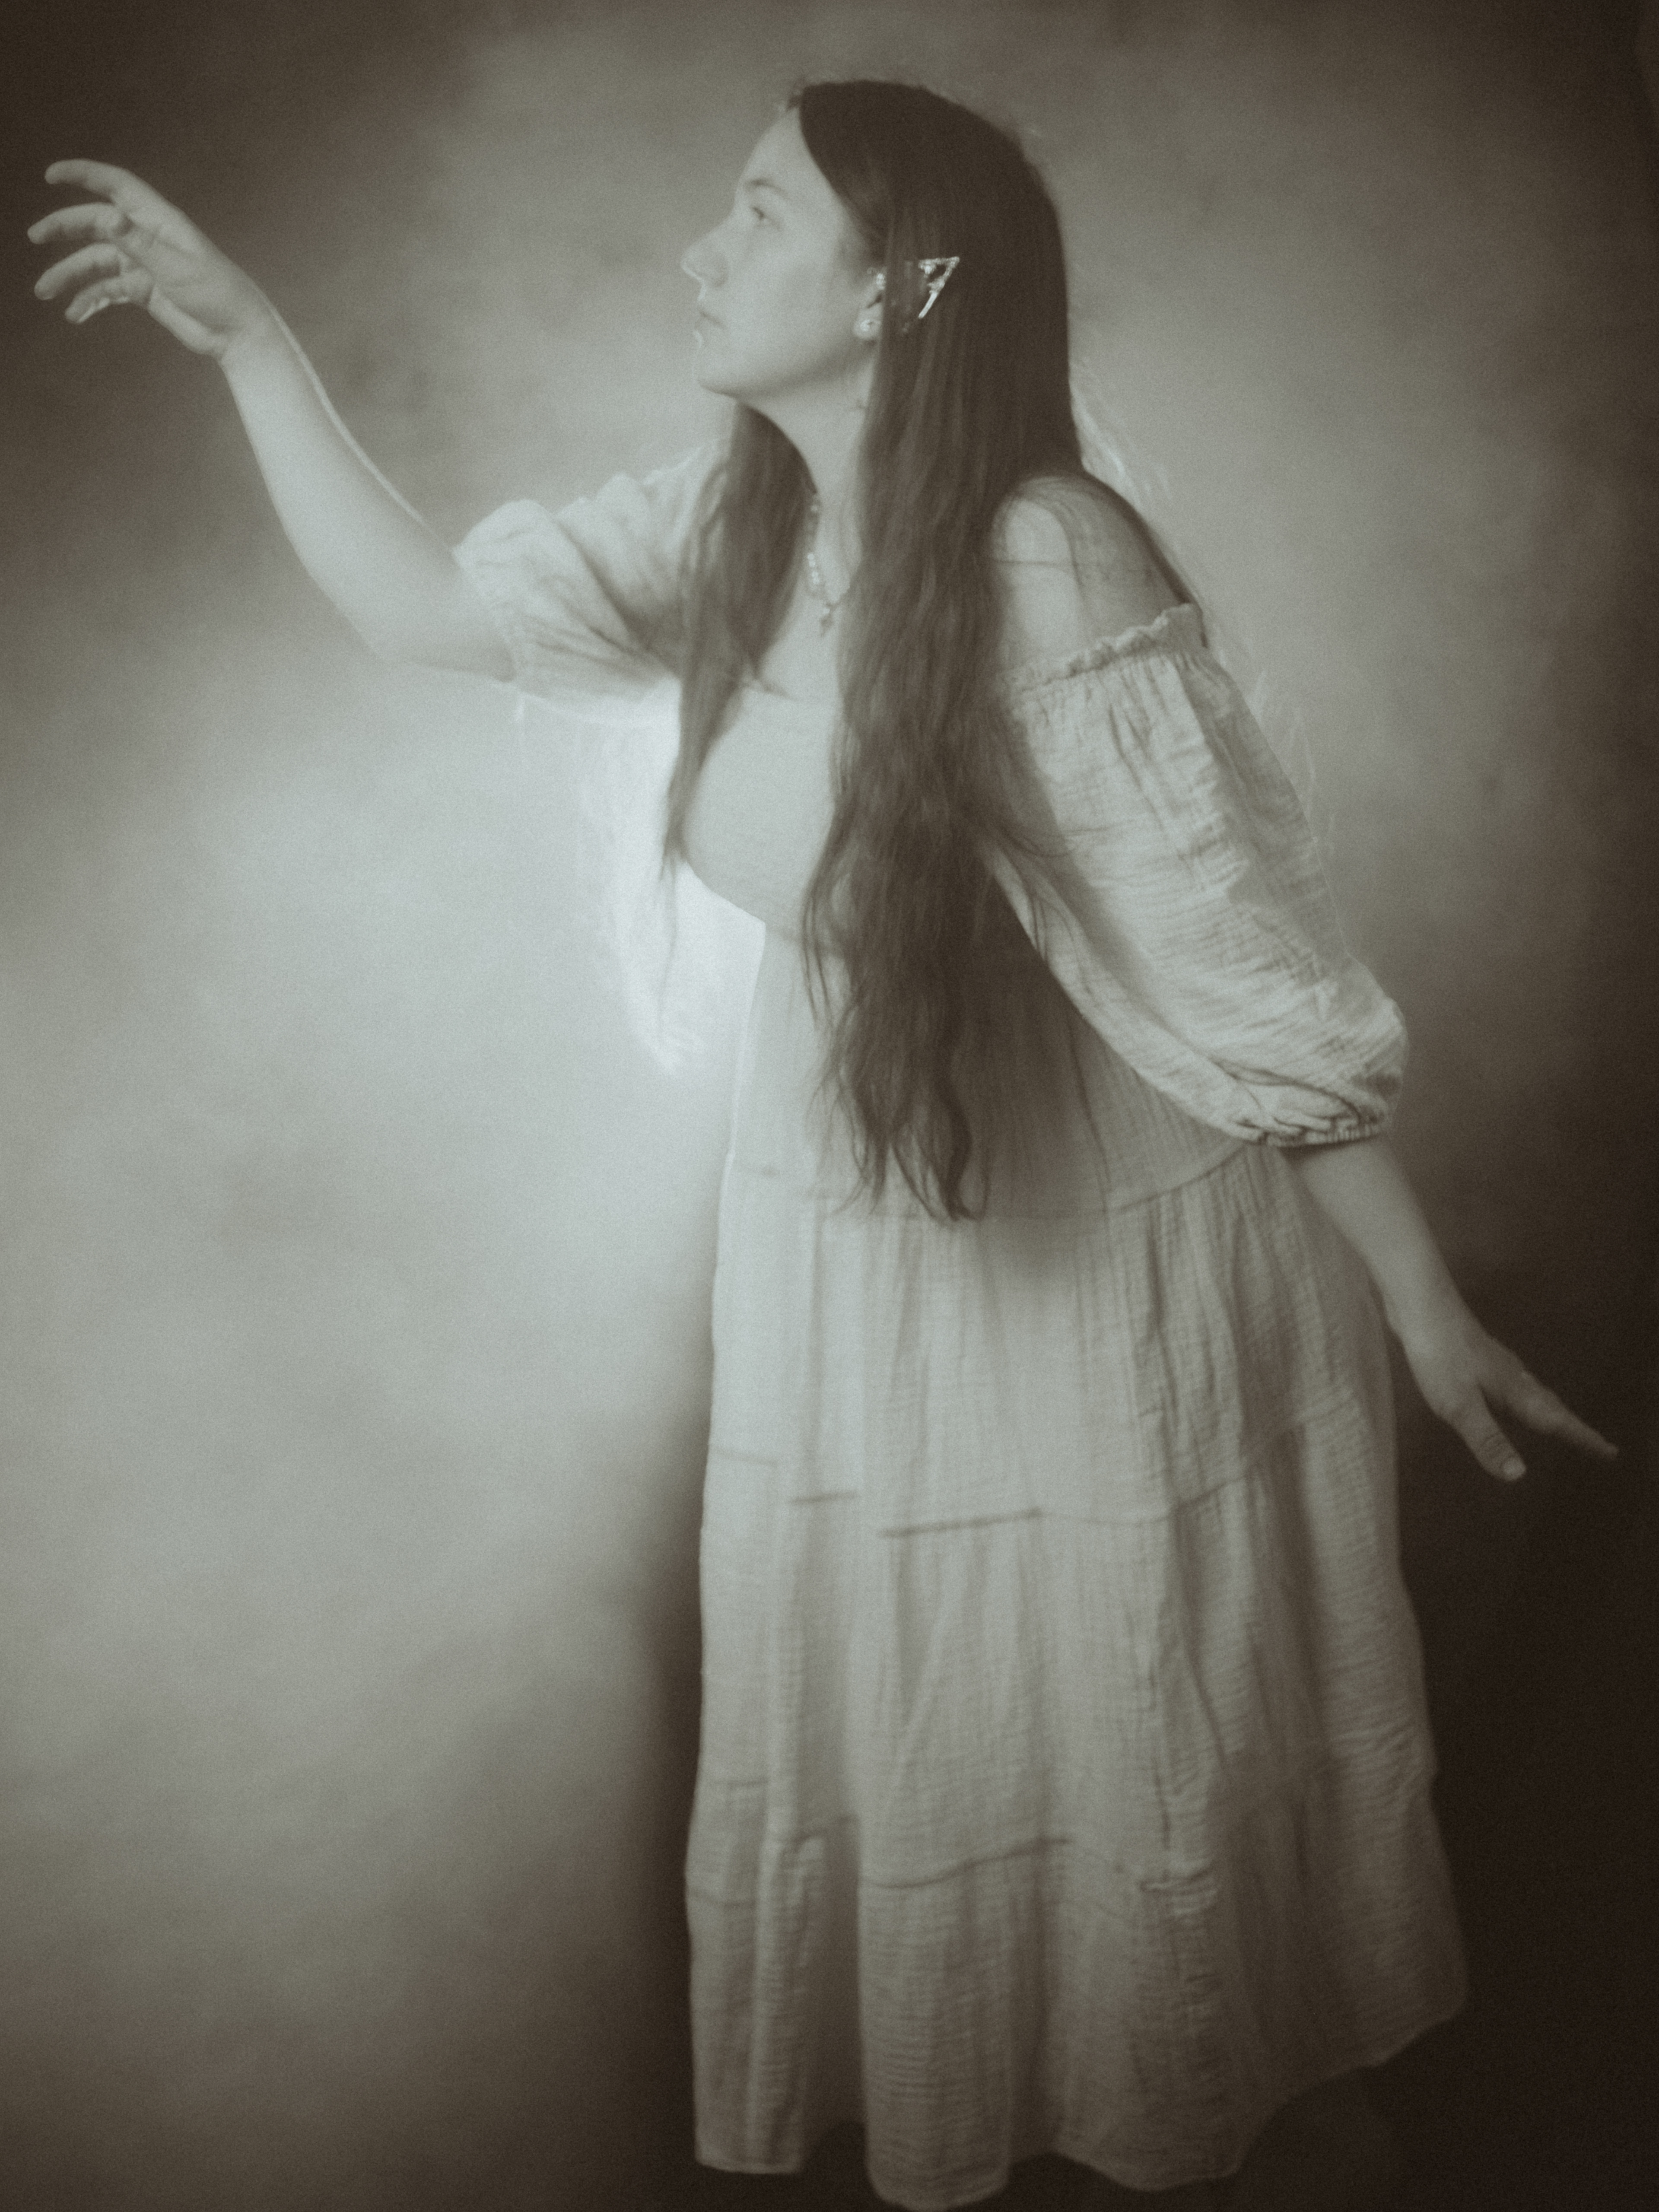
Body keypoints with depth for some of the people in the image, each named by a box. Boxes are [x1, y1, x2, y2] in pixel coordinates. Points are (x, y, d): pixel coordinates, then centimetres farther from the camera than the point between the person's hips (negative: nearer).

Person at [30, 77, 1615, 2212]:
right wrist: (248, 335, 0)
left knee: (1115, 1719, 15)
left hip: (1089, 1241, -6)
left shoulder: (1048, 568, -26)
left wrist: (1423, 1307, -20)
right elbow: (420, 602, 4)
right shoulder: (734, 528, -4)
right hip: (842, 1231, 7)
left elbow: (1250, 971, -24)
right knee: (875, 1715, 21)